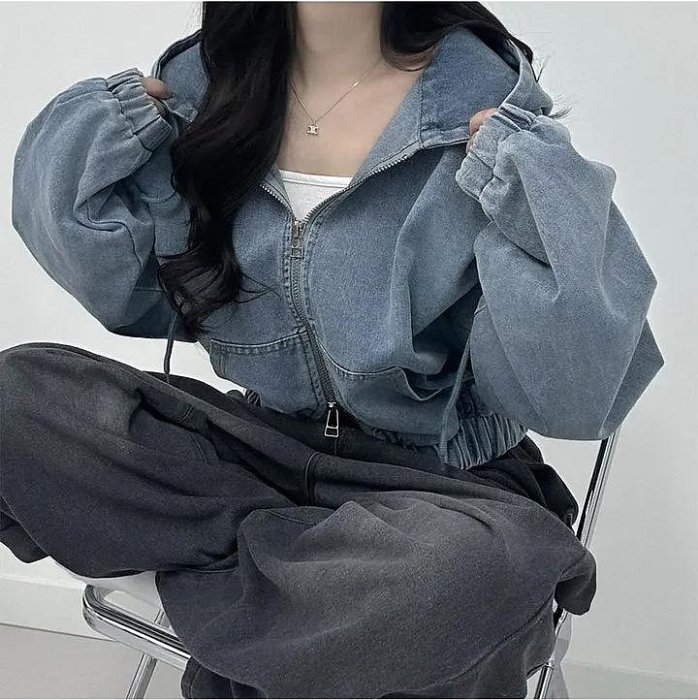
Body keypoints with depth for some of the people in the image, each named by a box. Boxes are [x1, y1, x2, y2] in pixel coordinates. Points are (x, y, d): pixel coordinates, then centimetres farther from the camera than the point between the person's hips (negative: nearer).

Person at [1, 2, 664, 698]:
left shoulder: (486, 105, -12)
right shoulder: (201, 86, 1)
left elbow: (566, 396, -14)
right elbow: (132, 297, 8)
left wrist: (528, 182, -27)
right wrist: (93, 131, -5)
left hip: (442, 483, -3)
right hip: (261, 446, 4)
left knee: (467, 563, -36)